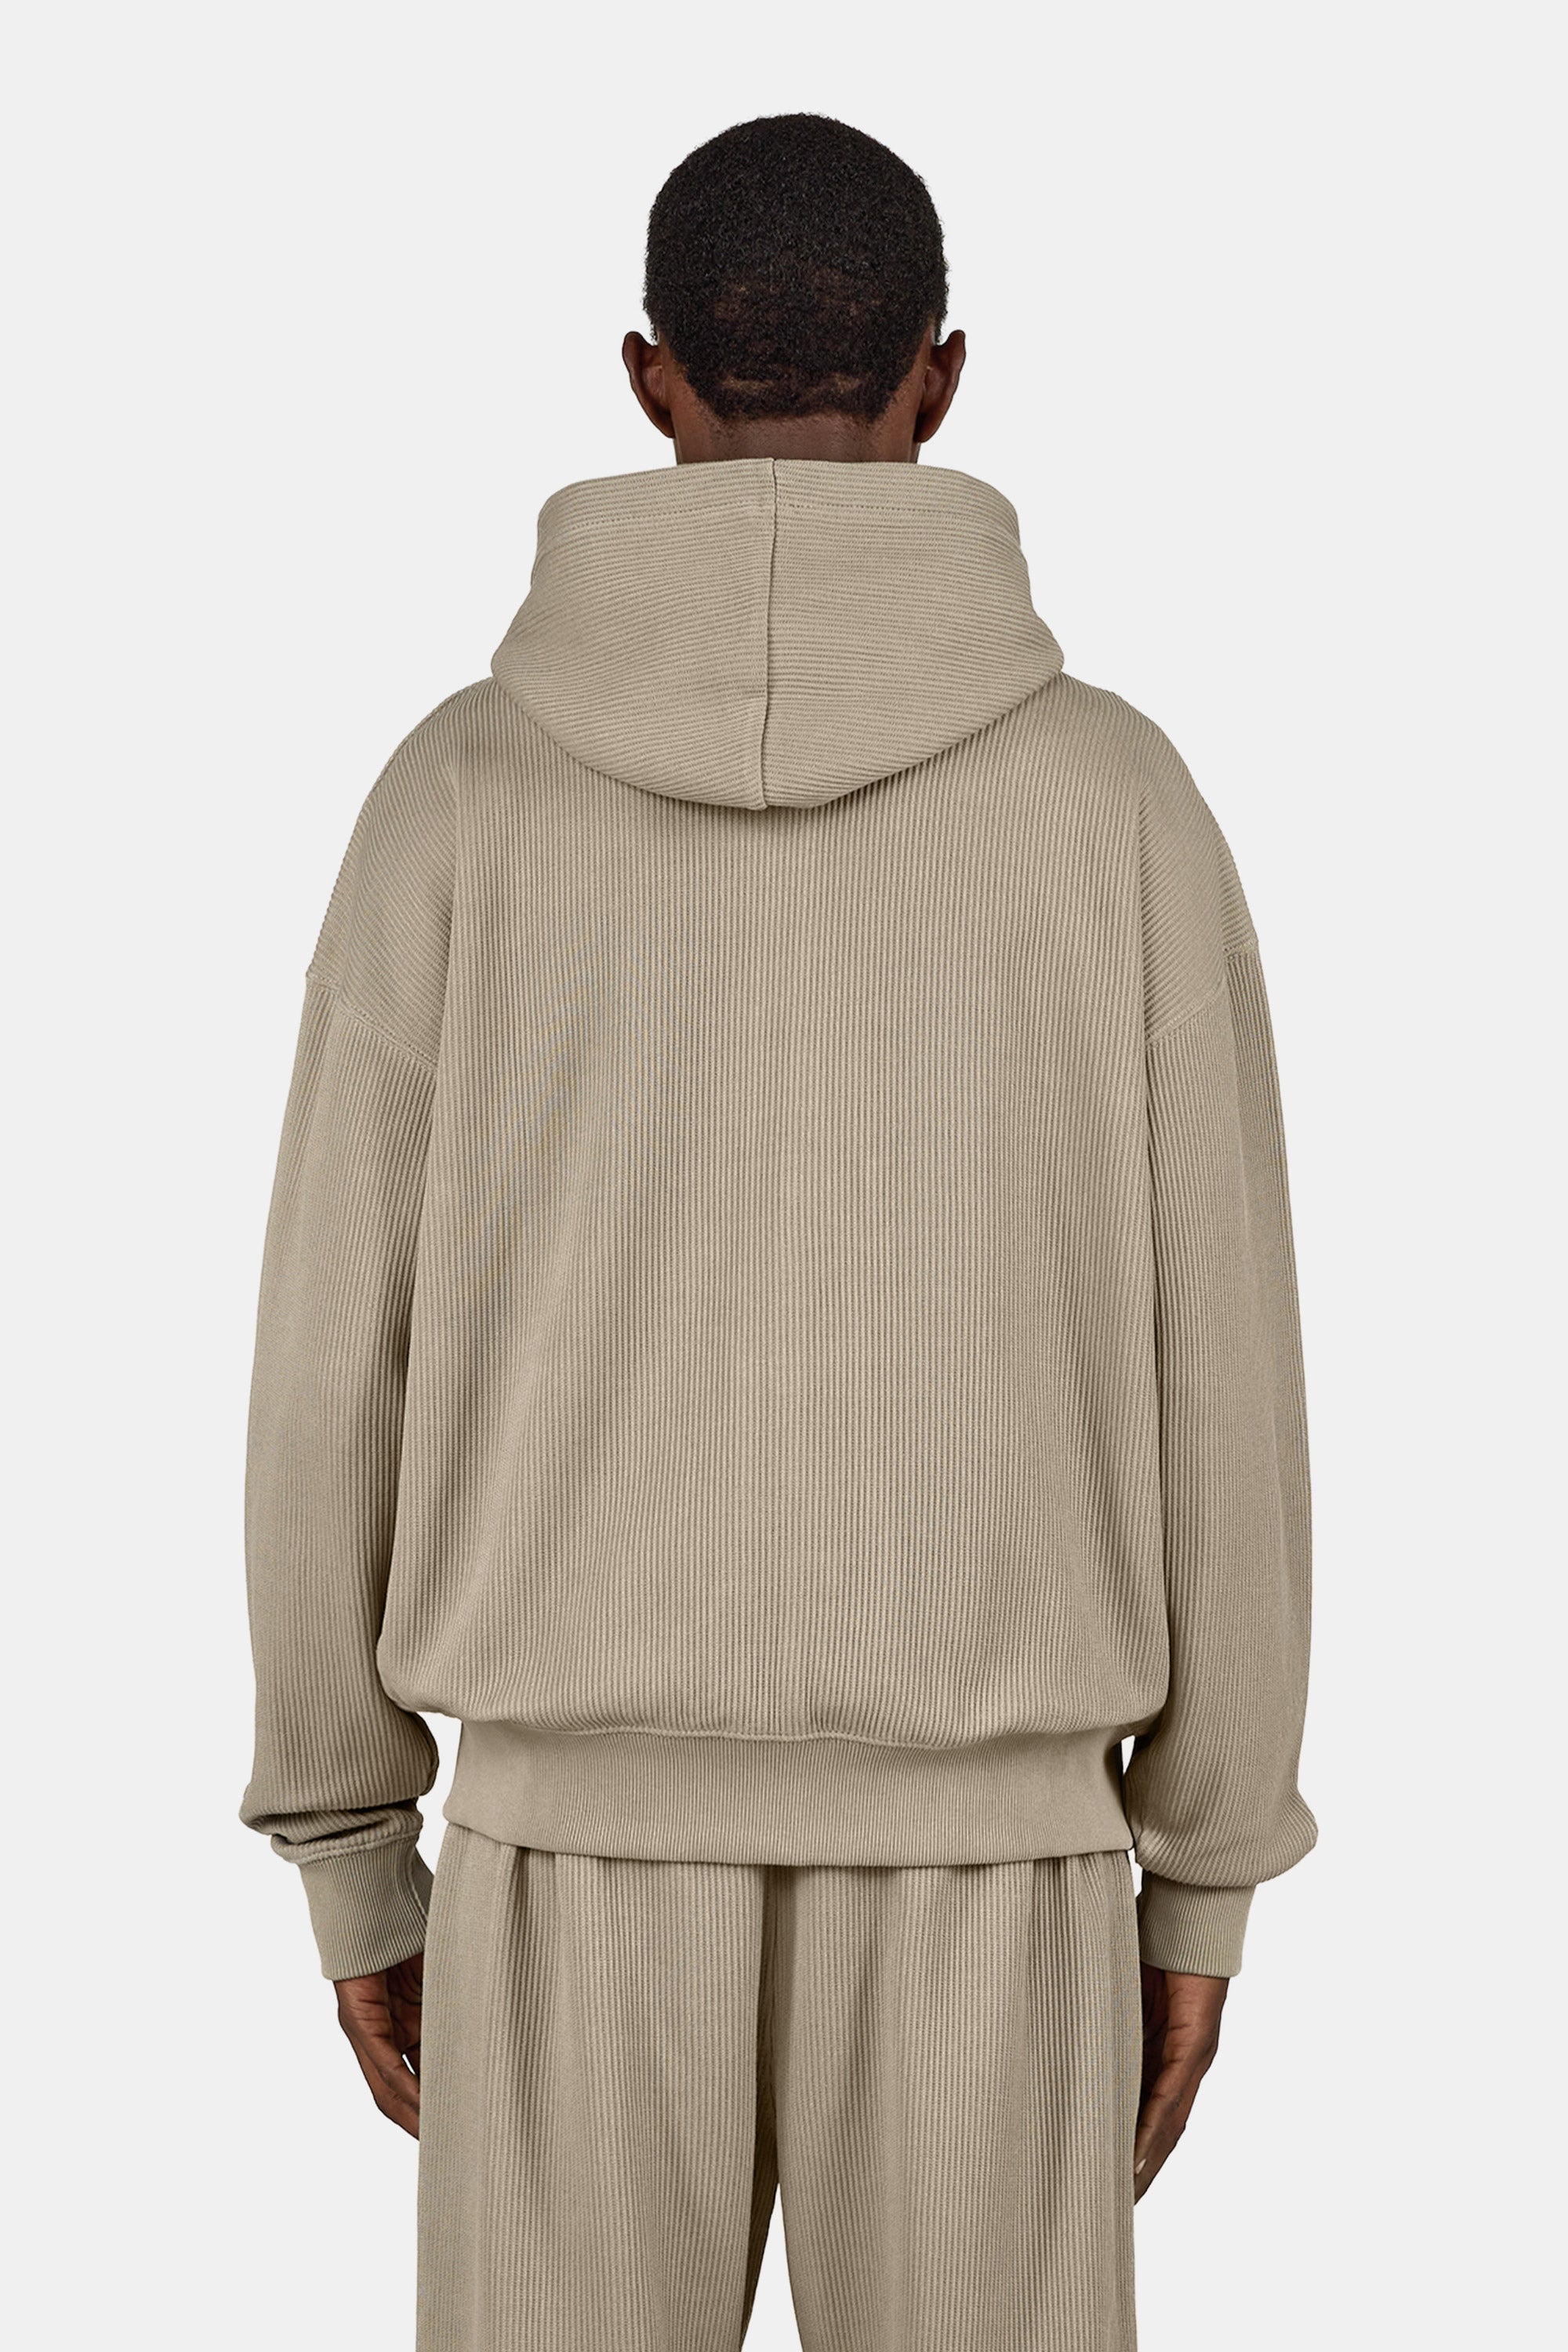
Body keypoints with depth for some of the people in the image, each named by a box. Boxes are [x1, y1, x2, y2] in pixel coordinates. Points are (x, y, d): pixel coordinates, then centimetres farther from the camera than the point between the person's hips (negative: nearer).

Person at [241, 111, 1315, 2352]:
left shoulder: (464, 788, -3)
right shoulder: (1117, 796, -4)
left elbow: (335, 1363, -2)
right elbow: (1216, 1387, -3)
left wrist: (350, 1861, 10)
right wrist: (1203, 1884, 9)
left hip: (594, 1847, 1)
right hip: (967, 1875, 0)